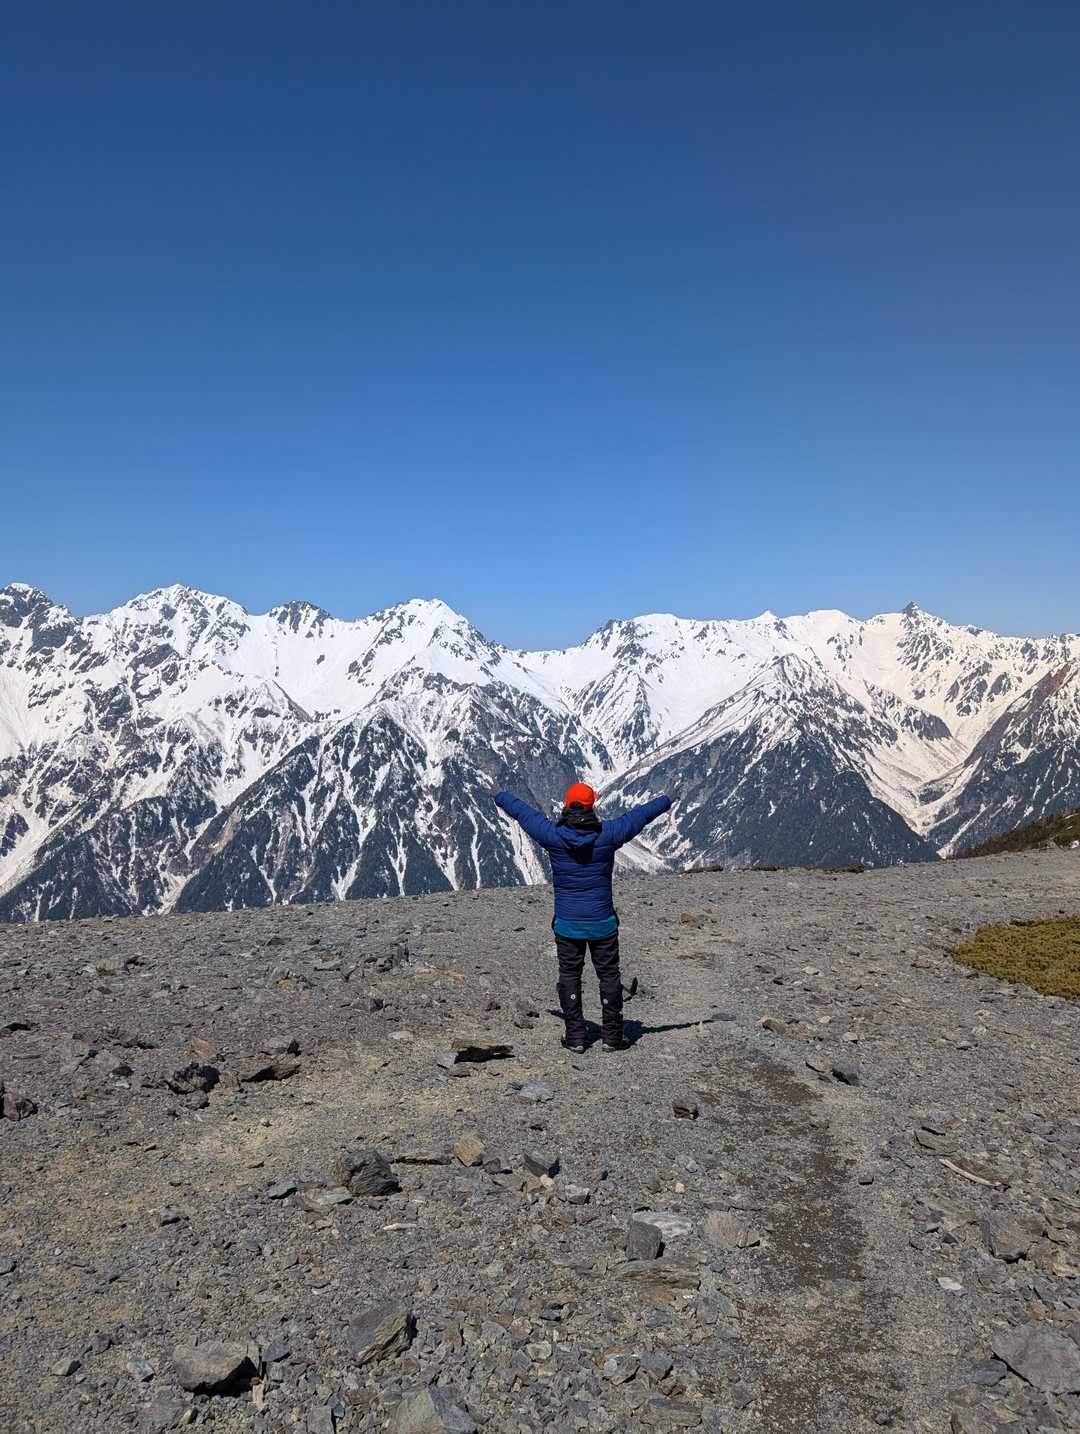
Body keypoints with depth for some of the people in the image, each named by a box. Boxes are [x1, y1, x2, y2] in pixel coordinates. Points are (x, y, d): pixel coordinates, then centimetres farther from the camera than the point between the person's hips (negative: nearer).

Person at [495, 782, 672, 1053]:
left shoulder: (553, 836, -11)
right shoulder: (607, 834, -11)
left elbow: (523, 812, 5)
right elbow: (638, 816, 4)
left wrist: (502, 797, 25)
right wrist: (666, 801, 22)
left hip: (567, 924, 0)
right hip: (602, 923, 0)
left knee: (570, 977, 12)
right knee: (609, 976, 12)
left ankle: (575, 1038, 15)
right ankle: (612, 1036, 18)